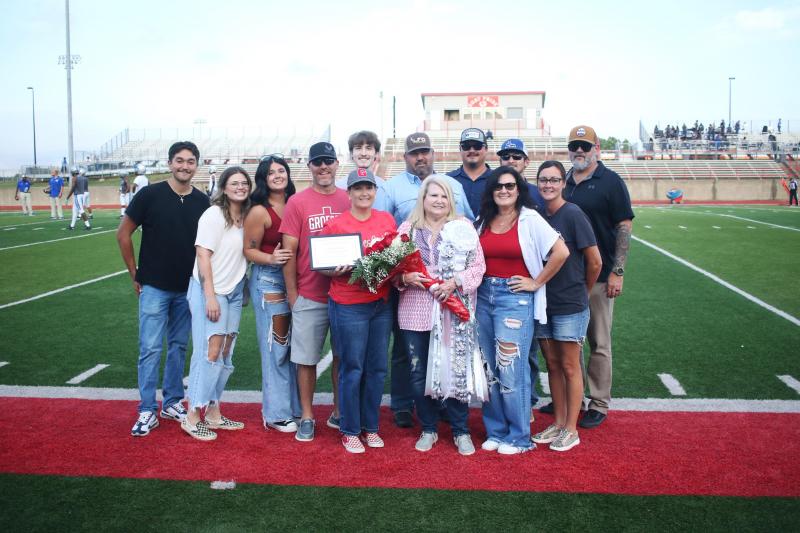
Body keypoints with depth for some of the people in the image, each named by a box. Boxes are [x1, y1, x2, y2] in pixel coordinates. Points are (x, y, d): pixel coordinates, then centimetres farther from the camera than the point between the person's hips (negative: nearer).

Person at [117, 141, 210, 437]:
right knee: (151, 348, -3)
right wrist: (135, 274, 0)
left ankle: (173, 402, 27)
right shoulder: (150, 195, -8)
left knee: (178, 346, 13)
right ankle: (147, 410, 9)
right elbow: (123, 234, -2)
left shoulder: (202, 201, 0)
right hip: (154, 287, -3)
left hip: (187, 288, 4)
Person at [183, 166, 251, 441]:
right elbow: (203, 256, -15)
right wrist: (210, 296, -19)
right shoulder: (214, 214, -10)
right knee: (210, 353, -8)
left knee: (225, 355, 10)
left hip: (234, 292, 7)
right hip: (209, 291, -7)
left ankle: (213, 413, 21)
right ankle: (192, 416, 3)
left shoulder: (245, 217, 9)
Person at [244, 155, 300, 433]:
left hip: (293, 278, 5)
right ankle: (276, 413, 15)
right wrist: (271, 258, -23)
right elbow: (248, 250, -6)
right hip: (268, 279, -5)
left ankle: (294, 406, 27)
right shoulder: (259, 212, -10)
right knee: (275, 347, 2)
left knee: (292, 345, 13)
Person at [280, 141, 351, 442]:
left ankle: (338, 413, 28)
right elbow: (289, 252, -2)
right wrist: (292, 295, -4)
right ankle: (307, 417, 21)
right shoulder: (297, 202, -2)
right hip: (309, 296, -2)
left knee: (343, 355, 12)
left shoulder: (349, 201, 3)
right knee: (306, 358, 6)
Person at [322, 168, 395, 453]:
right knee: (352, 369, 2)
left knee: (377, 368, 10)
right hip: (349, 306, -4)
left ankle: (370, 426, 26)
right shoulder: (335, 224, -3)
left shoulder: (387, 219, 8)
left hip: (382, 303, 4)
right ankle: (349, 431, 17)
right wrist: (337, 272, -21)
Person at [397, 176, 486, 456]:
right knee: (419, 373, 8)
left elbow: (478, 266, 0)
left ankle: (461, 431, 20)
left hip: (453, 312, -1)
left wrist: (455, 281, -14)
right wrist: (405, 277, -14)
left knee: (455, 371, 2)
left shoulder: (463, 228, 4)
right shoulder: (407, 228, 7)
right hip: (415, 312, 2)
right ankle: (428, 429, 25)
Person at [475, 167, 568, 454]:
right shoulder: (482, 222, 10)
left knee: (511, 369, -3)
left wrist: (537, 283, -9)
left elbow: (561, 251, -14)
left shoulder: (529, 219, -6)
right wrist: (474, 282, 4)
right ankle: (496, 431, 23)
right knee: (489, 367, 10)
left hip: (515, 297, -5)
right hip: (484, 295, 5)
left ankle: (519, 437, 12)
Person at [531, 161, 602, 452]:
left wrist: (582, 293, 4)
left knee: (570, 366, 4)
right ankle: (558, 422, 27)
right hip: (543, 303, 6)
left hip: (570, 305, -5)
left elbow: (595, 261, -8)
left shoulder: (573, 214, -12)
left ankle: (571, 429, 16)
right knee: (552, 365, 13)